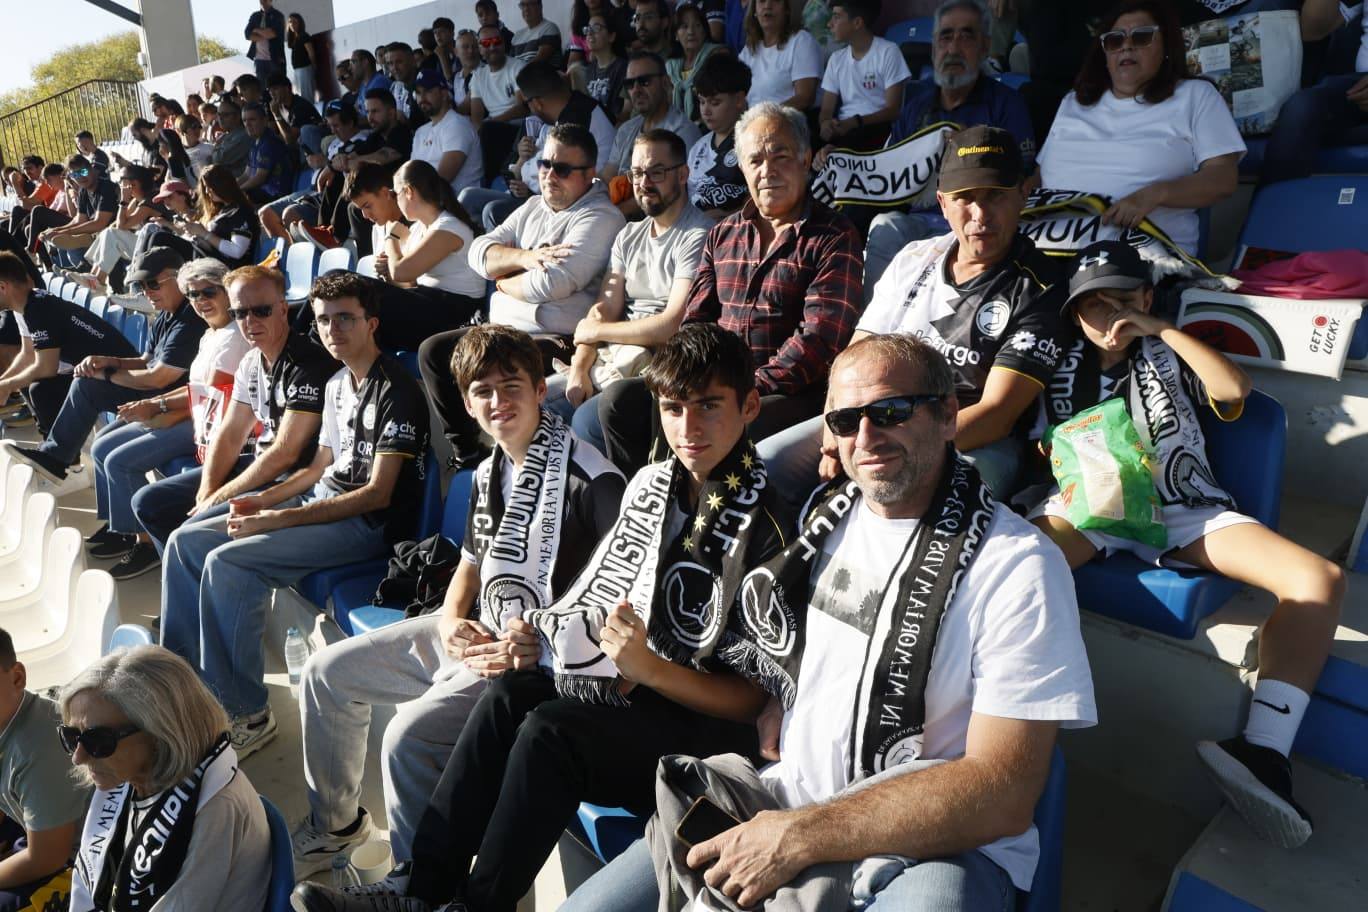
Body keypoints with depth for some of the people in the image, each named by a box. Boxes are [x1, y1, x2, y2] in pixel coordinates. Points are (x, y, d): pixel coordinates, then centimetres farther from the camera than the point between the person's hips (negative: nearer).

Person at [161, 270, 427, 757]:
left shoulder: (397, 391, -15)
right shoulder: (337, 385, 14)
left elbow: (378, 494, -20)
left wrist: (278, 520, -20)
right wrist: (263, 500, 2)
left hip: (369, 523, -9)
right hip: (319, 500, 9)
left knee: (228, 563, -24)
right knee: (186, 541, 4)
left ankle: (246, 714, -11)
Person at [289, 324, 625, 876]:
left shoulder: (590, 478, -19)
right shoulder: (489, 473, 8)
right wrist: (450, 621, -2)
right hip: (473, 635, 9)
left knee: (410, 736, -28)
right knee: (324, 674, 12)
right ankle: (334, 824, 33)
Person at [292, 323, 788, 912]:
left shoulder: (763, 529, -15)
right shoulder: (652, 484, 5)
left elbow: (751, 697, -14)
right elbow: (611, 598, 15)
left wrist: (647, 666, -25)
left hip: (708, 721, -6)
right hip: (633, 690, 7)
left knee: (549, 729, -26)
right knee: (507, 695, -15)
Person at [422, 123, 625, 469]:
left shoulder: (600, 219, -11)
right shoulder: (533, 207, 16)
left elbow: (550, 283, -23)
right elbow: (479, 252, 6)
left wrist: (503, 281, -4)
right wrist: (525, 257, -13)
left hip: (552, 342, -9)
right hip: (503, 330, 9)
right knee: (433, 351, 5)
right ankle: (466, 450, 14)